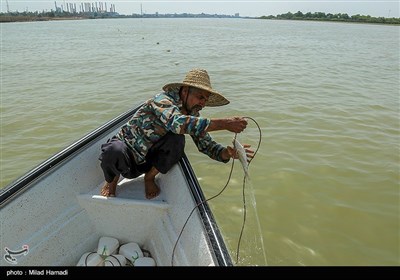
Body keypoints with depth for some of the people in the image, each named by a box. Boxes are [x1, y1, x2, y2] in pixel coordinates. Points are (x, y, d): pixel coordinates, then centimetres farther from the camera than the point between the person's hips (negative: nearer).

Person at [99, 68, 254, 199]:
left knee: (177, 140, -25)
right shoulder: (163, 100, -27)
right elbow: (177, 123, -49)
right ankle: (112, 180, 0)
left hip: (146, 162, 4)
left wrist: (227, 153, -28)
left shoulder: (193, 115, -5)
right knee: (114, 151, -39)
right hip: (126, 155, -4)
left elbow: (207, 145, -5)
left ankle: (150, 177, 2)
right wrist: (225, 124, -50)